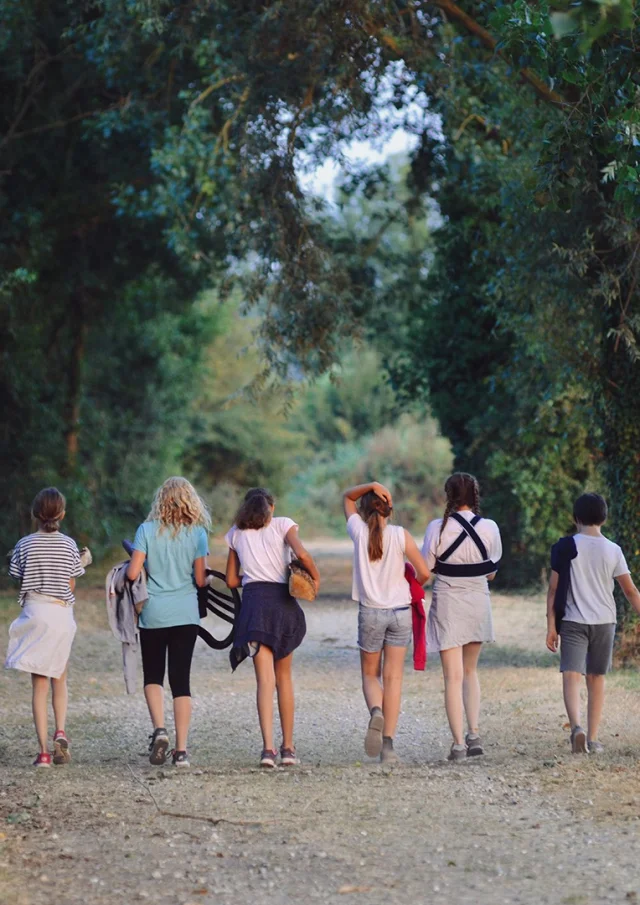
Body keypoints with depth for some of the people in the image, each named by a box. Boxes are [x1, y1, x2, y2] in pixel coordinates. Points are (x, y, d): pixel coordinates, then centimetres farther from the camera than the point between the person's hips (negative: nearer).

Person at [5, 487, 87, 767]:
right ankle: (60, 732, -6)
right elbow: (71, 586, 2)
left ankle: (44, 751, -4)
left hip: (34, 614, -1)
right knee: (59, 680, 17)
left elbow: (19, 581, 2)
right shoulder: (69, 545, -1)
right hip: (62, 614, 1)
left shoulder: (24, 545, -2)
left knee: (39, 684, 2)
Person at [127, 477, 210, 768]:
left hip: (153, 613, 0)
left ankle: (159, 729, -8)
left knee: (153, 675, 14)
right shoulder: (197, 532, -2)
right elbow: (200, 579, -3)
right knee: (181, 679, 4)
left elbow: (132, 573, -9)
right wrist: (206, 573, 19)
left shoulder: (147, 530, -3)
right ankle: (181, 750, 0)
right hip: (186, 614, 1)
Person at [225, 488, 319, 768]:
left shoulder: (236, 533, 15)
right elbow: (301, 554, -11)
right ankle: (288, 747, 16)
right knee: (284, 677, 14)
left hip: (254, 600, 0)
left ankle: (268, 747, -22)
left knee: (265, 679, -6)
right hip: (283, 602, 0)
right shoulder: (282, 524, 8)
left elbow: (231, 580, 17)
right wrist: (315, 577, 4)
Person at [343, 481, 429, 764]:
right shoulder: (400, 535, -6)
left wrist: (371, 486, -3)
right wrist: (411, 586, 15)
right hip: (400, 611, 0)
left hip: (370, 612, 0)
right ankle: (388, 744, -4)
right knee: (393, 677, 3)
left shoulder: (359, 531, -3)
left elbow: (347, 497, 14)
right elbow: (423, 573, -6)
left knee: (370, 674, 14)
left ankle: (376, 712, -18)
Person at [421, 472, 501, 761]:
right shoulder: (490, 528, -5)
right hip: (478, 602, 3)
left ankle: (459, 743, -4)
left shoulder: (438, 528, -13)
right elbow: (491, 573, 4)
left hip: (447, 603, -3)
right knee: (470, 670, 21)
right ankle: (474, 734, 14)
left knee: (453, 676, 1)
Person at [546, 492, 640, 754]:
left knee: (571, 676, -7)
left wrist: (551, 626, 0)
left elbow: (554, 589, -4)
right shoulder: (613, 550, 1)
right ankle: (593, 739, 14)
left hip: (573, 622, -2)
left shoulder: (565, 547, -3)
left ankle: (576, 727, -31)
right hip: (604, 621, 2)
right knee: (596, 679, 12)